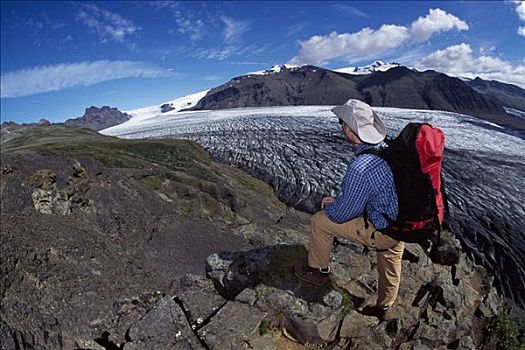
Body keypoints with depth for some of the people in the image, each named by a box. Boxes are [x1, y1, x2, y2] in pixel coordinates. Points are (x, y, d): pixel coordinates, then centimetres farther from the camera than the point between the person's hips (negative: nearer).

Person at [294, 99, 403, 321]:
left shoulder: (360, 169, -33)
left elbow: (341, 214, -19)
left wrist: (329, 206, 3)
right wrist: (338, 200, 10)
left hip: (382, 232, -8)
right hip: (404, 223, 8)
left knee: (320, 221, 4)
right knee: (390, 267, 29)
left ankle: (318, 271, 26)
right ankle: (384, 308, 57)